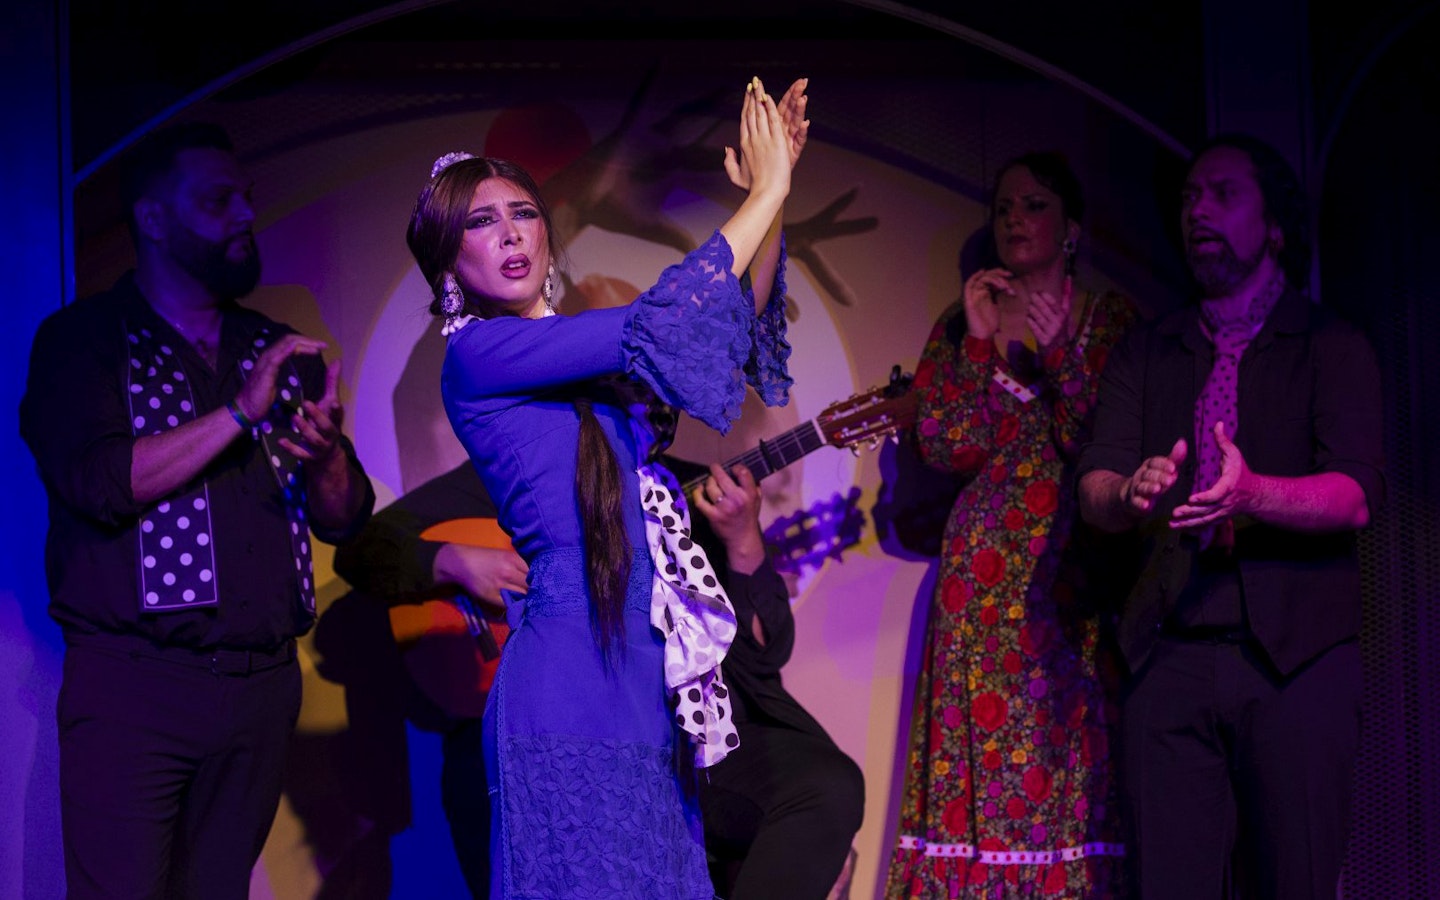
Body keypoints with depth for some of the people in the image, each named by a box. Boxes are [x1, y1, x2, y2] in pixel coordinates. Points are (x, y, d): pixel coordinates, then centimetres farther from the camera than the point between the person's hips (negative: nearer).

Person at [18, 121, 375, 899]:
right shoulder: (83, 339, 2)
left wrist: (325, 454, -9)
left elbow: (344, 519, 13)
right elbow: (99, 483, -15)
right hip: (133, 684, -4)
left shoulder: (278, 351, 16)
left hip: (263, 687, 5)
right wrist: (240, 414, -14)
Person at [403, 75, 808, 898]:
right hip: (573, 674, -8)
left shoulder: (587, 357, 16)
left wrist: (775, 193, 5)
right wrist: (765, 196, -6)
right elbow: (656, 323, -14)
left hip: (647, 671, 8)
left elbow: (737, 322, 19)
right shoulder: (478, 353, -6)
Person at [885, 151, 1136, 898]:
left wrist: (1060, 350, -13)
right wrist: (980, 341, -5)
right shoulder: (961, 325, 13)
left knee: (1067, 752, -5)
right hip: (986, 575, 1)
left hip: (1073, 576, -1)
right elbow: (946, 448, 0)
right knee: (980, 742, -5)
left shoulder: (1111, 321, 8)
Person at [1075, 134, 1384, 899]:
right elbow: (1094, 486, 4)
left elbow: (1356, 496, -8)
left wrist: (1252, 495, -27)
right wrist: (1130, 495, -20)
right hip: (1168, 656, 3)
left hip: (1293, 656, -2)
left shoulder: (1332, 346, 6)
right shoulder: (1145, 353, 17)